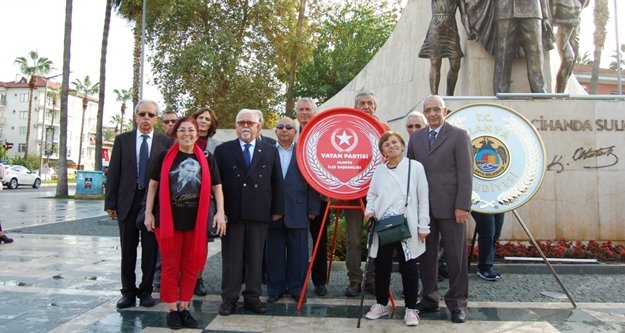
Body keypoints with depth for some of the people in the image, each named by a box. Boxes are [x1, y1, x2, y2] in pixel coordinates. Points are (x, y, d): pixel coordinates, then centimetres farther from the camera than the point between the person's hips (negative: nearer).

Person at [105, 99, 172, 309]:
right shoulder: (122, 140, 5)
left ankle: (146, 291, 20)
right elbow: (113, 173, 3)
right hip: (127, 201, 1)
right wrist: (110, 203, -1)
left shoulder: (165, 142, 1)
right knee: (127, 250, 8)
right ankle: (128, 292, 21)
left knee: (150, 249, 7)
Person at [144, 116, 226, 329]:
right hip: (168, 220, -1)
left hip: (196, 222, 2)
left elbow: (217, 187, 6)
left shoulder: (207, 159, 4)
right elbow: (153, 185, 5)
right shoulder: (165, 157, 2)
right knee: (170, 266, 6)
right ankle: (171, 310, 17)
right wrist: (148, 213, 0)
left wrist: (220, 212, -6)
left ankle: (184, 308, 22)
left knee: (190, 267, 9)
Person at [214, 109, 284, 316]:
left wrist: (277, 209, 4)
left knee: (255, 257, 7)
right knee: (231, 257, 5)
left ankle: (252, 297, 17)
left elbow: (277, 182, 9)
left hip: (259, 213, 1)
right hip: (231, 212, -1)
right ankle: (229, 298, 14)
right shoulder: (223, 150, 6)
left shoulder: (270, 151, 10)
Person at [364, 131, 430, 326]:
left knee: (408, 267, 3)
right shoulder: (379, 170, 10)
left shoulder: (415, 167, 1)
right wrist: (370, 210, -6)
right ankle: (381, 304, 25)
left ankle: (411, 308, 16)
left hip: (406, 225, -3)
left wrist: (423, 226, -3)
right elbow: (372, 194, 15)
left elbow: (423, 198, 0)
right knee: (382, 266, 10)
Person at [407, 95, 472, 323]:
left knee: (455, 256, 4)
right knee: (426, 255, 9)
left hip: (449, 206, -4)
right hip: (422, 207, 4)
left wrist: (462, 206, -13)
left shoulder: (459, 135, 0)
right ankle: (429, 298, 22)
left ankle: (457, 303, 16)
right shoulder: (415, 137, 12)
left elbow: (466, 174, -6)